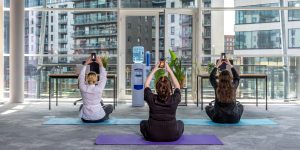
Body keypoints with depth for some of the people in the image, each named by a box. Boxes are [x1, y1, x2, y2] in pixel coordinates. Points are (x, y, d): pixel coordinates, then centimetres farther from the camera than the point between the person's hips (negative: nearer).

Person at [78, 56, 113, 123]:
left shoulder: (83, 88, -11)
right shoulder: (99, 88, -16)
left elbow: (81, 76, 6)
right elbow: (103, 76, -1)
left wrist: (86, 64, 10)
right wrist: (100, 64, 6)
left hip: (86, 119, 3)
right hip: (99, 118, -2)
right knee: (110, 106, 28)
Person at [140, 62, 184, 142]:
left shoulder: (151, 99, -15)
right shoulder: (174, 99, -15)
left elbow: (146, 85, 5)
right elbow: (177, 86, 7)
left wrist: (154, 70, 10)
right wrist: (170, 71, 10)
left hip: (152, 136, -1)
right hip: (172, 137, 1)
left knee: (143, 123, 29)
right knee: (180, 123, 31)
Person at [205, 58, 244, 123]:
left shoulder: (217, 87, -12)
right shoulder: (233, 86, -10)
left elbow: (211, 77, 9)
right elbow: (237, 77, 13)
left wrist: (217, 65, 15)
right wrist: (230, 65, 18)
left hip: (218, 119, -1)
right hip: (233, 119, 1)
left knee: (207, 107, 28)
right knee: (240, 106, 32)